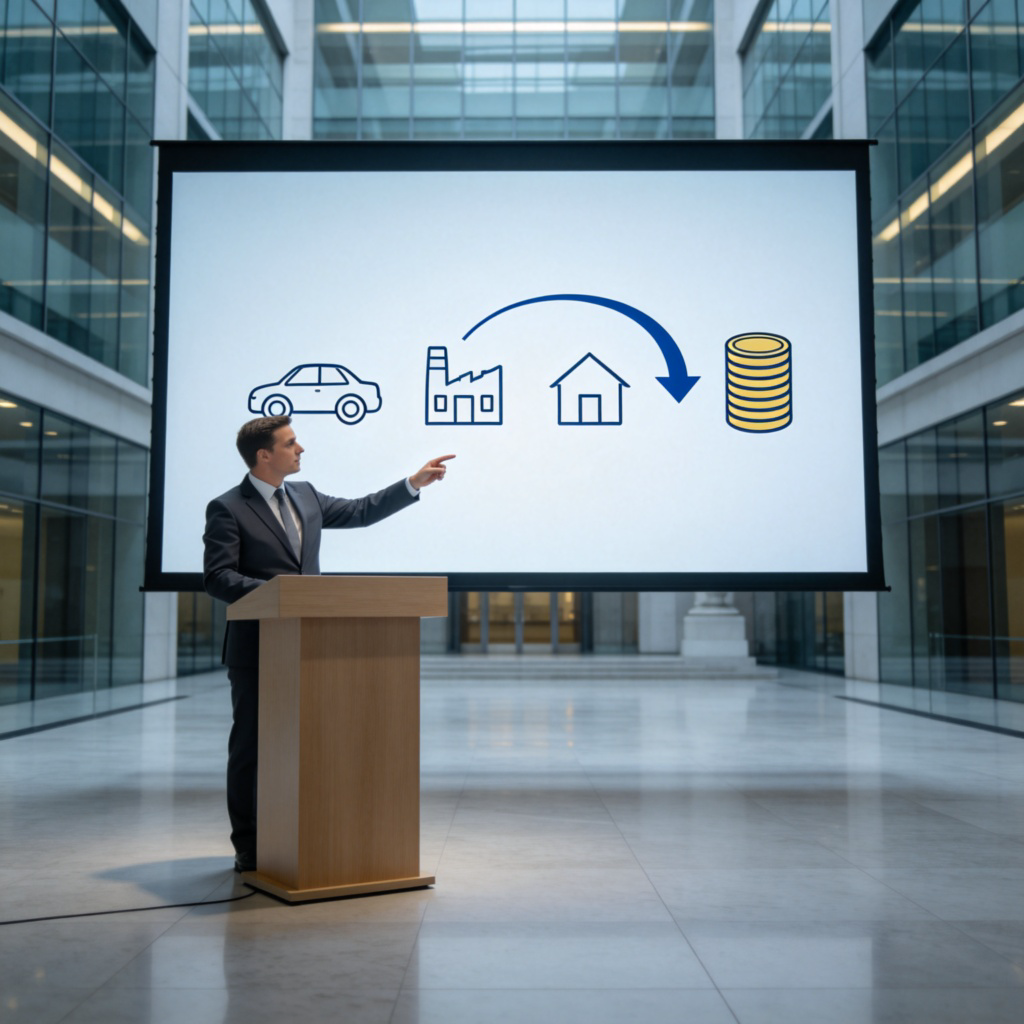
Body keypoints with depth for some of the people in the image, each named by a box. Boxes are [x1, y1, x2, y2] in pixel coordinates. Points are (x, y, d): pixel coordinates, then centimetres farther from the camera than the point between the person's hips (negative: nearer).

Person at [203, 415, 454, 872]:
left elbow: (359, 512, 19)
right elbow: (217, 578, -13)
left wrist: (414, 483, 13)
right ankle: (248, 847, 16)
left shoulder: (305, 496, 12)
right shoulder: (227, 509, -7)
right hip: (256, 650, -6)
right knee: (249, 746, 5)